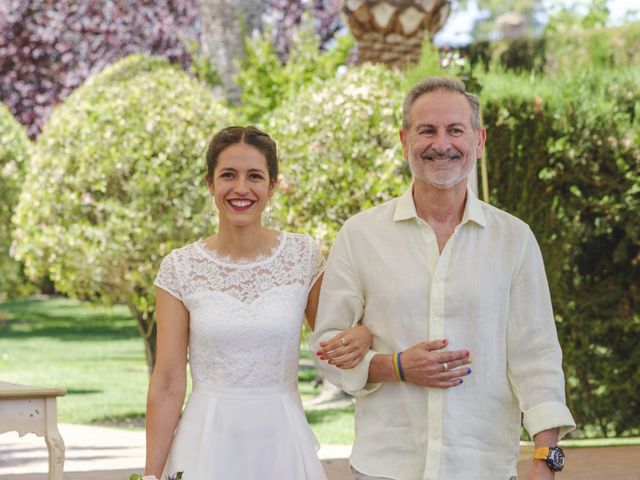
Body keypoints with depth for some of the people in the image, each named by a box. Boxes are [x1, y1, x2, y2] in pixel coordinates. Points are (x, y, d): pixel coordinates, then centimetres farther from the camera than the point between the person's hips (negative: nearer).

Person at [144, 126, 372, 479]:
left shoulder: (303, 256, 1)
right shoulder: (180, 268, -2)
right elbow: (167, 383, -3)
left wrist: (362, 335, -14)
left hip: (281, 443, 1)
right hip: (208, 444, -1)